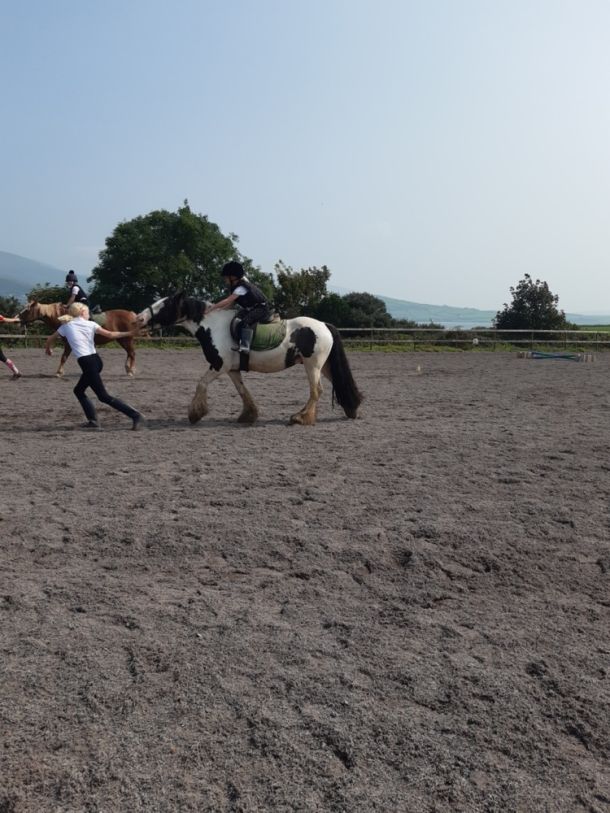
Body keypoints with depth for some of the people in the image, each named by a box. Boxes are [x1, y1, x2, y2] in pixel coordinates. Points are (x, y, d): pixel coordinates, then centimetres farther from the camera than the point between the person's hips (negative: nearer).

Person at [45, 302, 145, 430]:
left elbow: (49, 340, 20)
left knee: (104, 397, -3)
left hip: (86, 363, -5)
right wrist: (129, 333, 6)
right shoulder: (90, 324, 9)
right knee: (78, 391, 22)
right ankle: (93, 421, 14)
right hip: (96, 360, 5)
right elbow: (110, 334, 0)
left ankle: (136, 416, -12)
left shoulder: (66, 326, 7)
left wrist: (48, 349, 41)